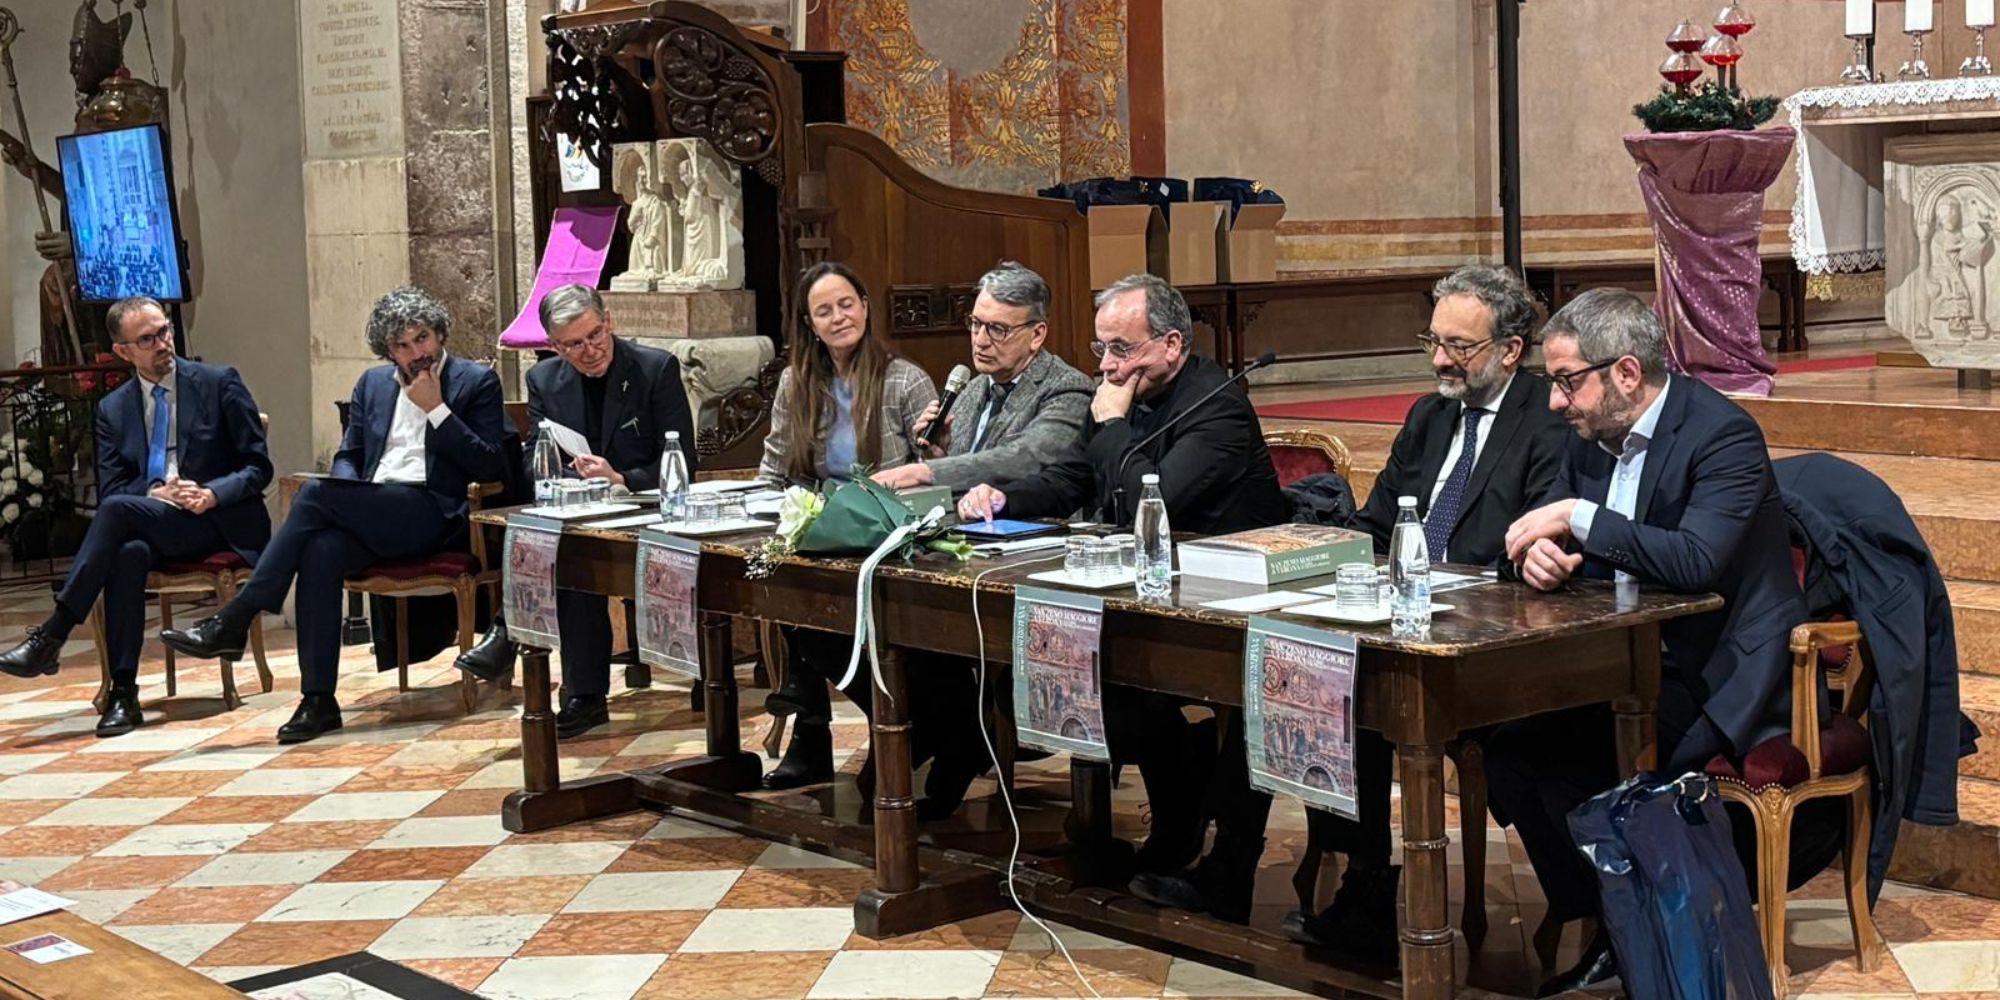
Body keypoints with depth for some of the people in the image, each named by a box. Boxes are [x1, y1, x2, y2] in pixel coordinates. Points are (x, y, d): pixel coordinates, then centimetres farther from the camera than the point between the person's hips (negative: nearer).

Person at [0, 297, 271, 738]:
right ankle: (123, 693, -33)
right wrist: (154, 495, -13)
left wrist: (213, 494, -17)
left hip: (218, 522, -3)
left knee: (118, 510, -30)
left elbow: (258, 467, 2)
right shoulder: (113, 408, 13)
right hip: (153, 526, 3)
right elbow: (109, 489, 7)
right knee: (128, 553, -34)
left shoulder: (219, 383, 3)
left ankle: (51, 636, -28)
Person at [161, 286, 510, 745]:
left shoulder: (477, 382, 7)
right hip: (370, 514, 5)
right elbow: (347, 455, 25)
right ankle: (318, 700, -30)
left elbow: (492, 468, -2)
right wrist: (348, 502, 2)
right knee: (321, 550, -31)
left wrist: (436, 408, -7)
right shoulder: (373, 384, 23)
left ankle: (233, 622, -22)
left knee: (315, 495, -26)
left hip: (431, 514, -5)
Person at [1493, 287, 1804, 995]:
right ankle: (1594, 923, 0)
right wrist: (1540, 552, -11)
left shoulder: (1723, 433, -17)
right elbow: (1538, 530, 14)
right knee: (1498, 738, -11)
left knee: (1564, 761, -25)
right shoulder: (1592, 435, 7)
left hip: (1715, 682, -8)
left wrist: (1579, 518, -27)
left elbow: (1696, 561, -31)